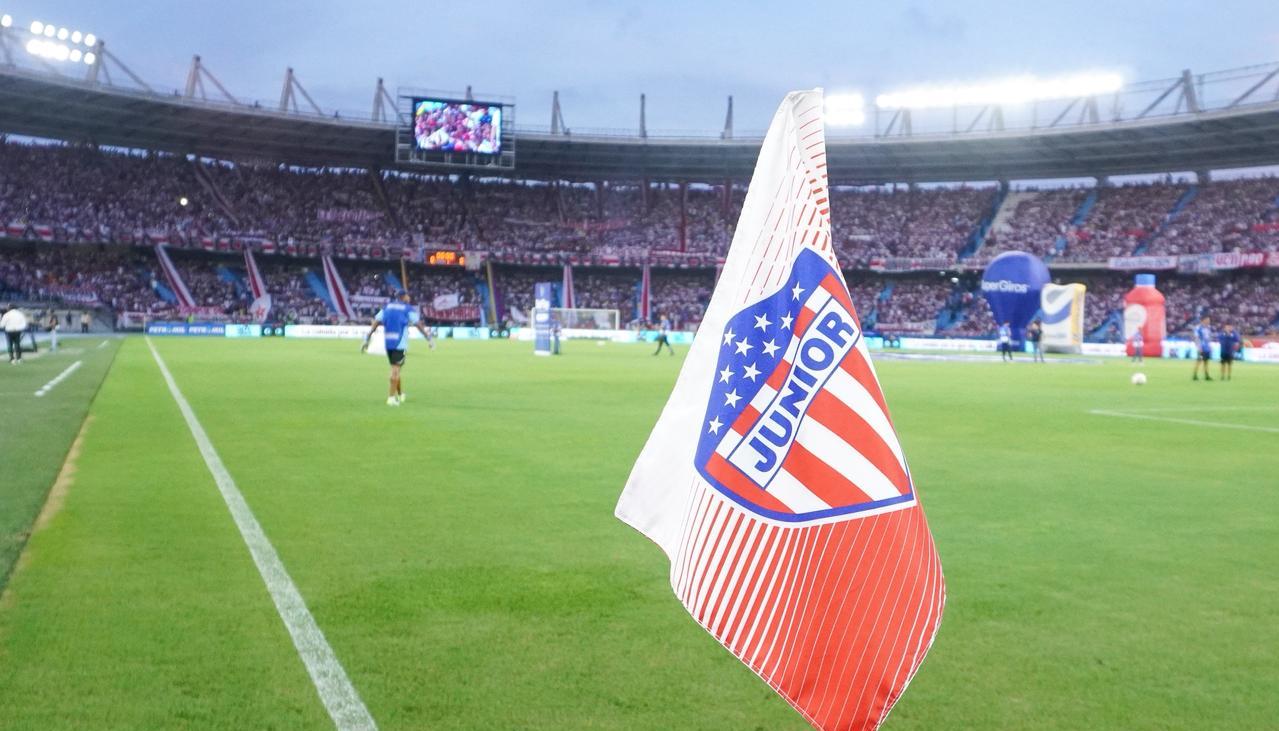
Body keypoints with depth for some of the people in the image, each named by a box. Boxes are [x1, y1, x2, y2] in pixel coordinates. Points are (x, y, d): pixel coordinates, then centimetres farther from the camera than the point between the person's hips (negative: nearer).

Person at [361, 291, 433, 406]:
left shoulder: (387, 307, 12)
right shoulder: (409, 309, 0)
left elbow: (375, 323, 5)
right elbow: (419, 326, -3)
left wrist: (366, 339, 4)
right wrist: (429, 339, 7)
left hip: (388, 343, 5)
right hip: (400, 343, -5)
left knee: (396, 369, 17)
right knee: (395, 370, -6)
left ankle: (400, 394, 27)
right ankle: (391, 397, -11)